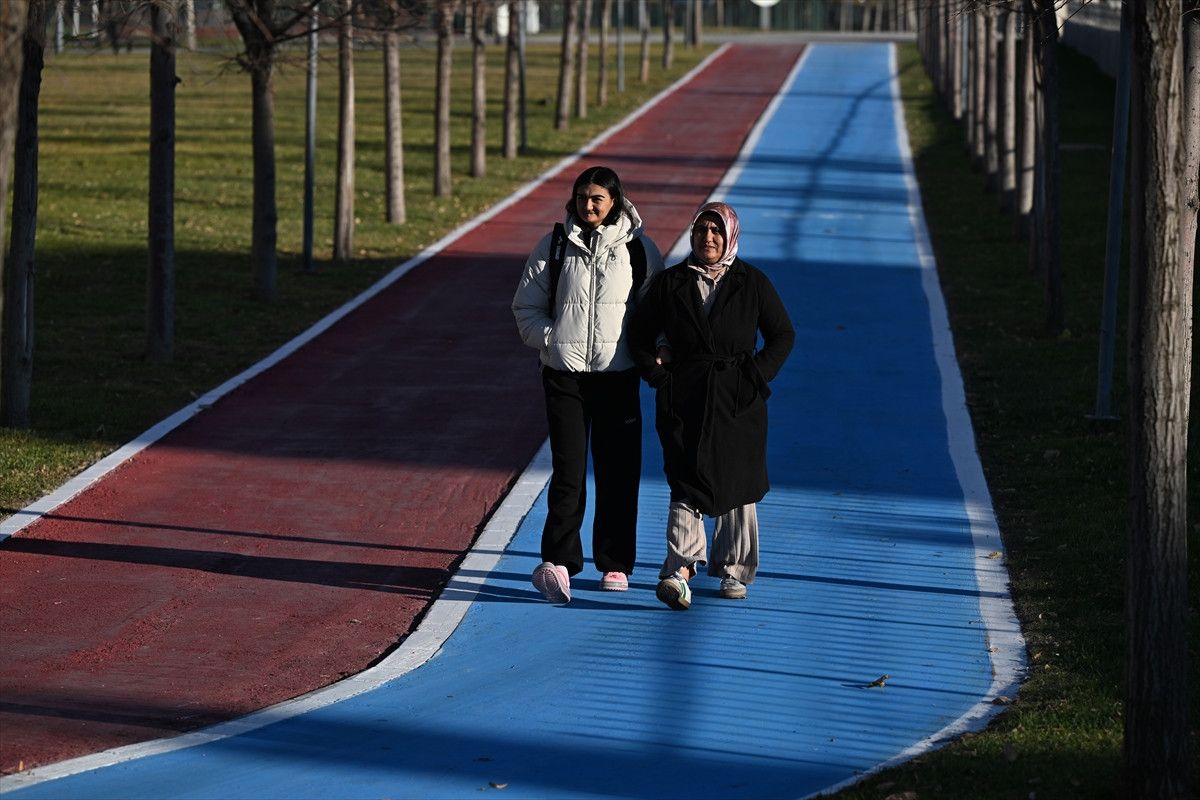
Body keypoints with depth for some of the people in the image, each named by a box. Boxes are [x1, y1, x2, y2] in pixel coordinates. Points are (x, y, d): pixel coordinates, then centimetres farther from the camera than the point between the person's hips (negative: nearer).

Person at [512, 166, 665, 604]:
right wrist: (549, 339, -6)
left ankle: (615, 563, 16)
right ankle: (558, 561, -13)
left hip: (618, 375, 1)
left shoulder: (637, 247, 4)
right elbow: (526, 305, 10)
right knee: (568, 469, -9)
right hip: (565, 372, -1)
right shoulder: (554, 246, 4)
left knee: (619, 470, 4)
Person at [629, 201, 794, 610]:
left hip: (739, 403, 1)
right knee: (687, 484, -11)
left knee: (738, 486, 7)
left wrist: (758, 375, -2)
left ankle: (733, 569, 20)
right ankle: (678, 571, -17)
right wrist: (659, 377, -1)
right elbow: (639, 335, 11)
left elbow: (782, 334, 9)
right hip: (685, 400, -1)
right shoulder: (669, 283, 4)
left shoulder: (752, 283, 3)